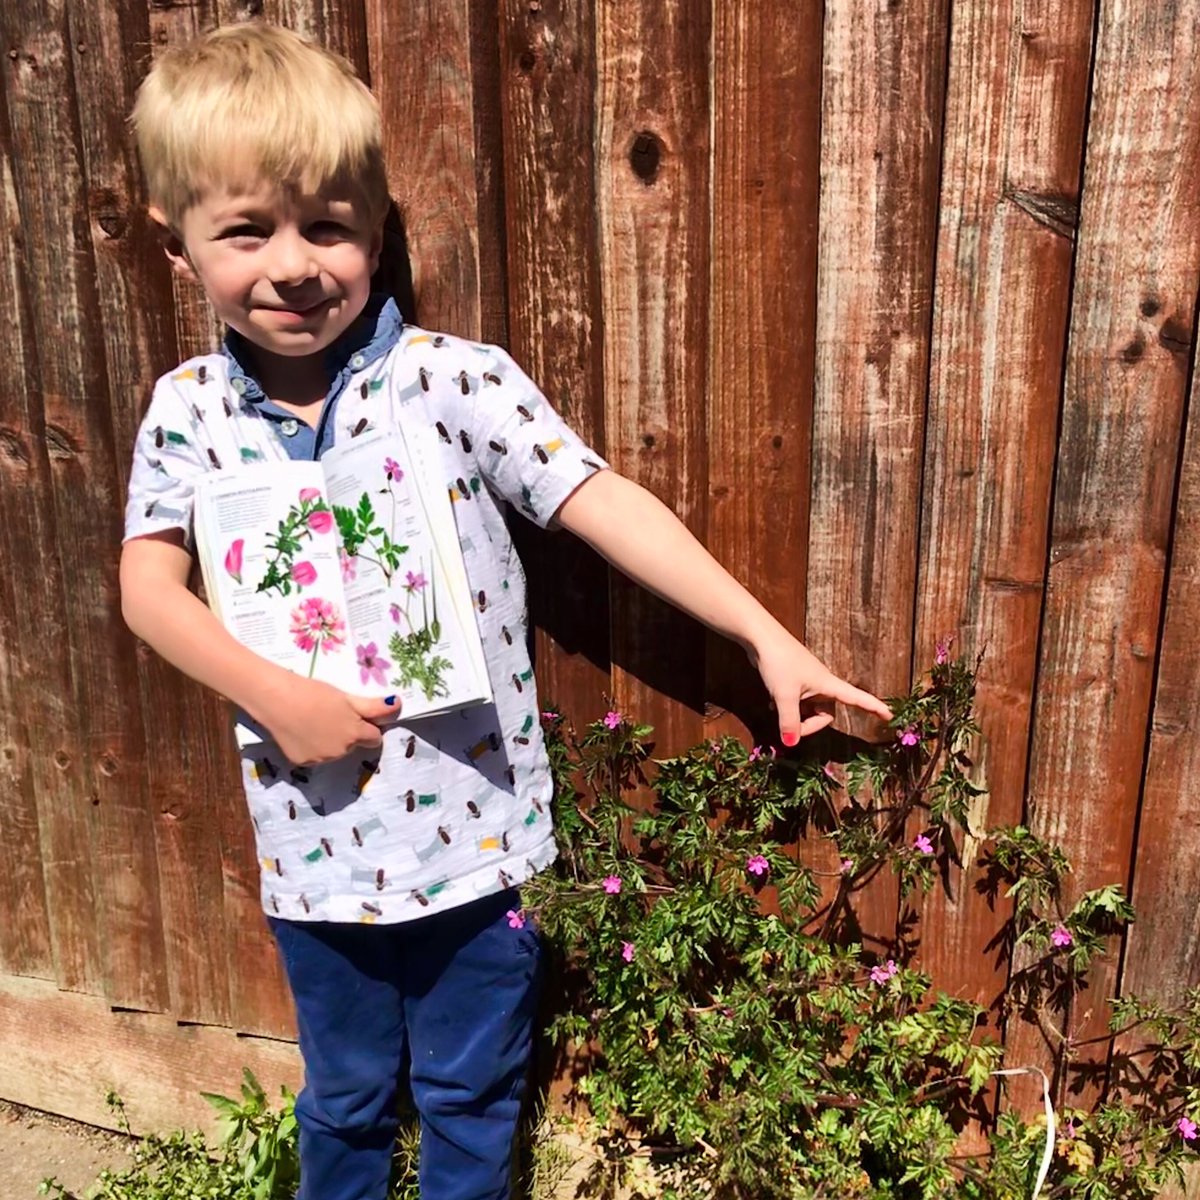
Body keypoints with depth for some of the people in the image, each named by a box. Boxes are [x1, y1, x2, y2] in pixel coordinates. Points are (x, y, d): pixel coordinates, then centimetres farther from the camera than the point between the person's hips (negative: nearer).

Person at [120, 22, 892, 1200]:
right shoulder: (189, 408, -3)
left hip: (470, 827, -2)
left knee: (471, 1095, 20)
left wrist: (767, 635, -22)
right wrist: (275, 694, -21)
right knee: (343, 1093, 26)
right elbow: (148, 582, -7)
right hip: (313, 837, 3)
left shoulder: (456, 381, -13)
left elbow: (602, 503, -17)